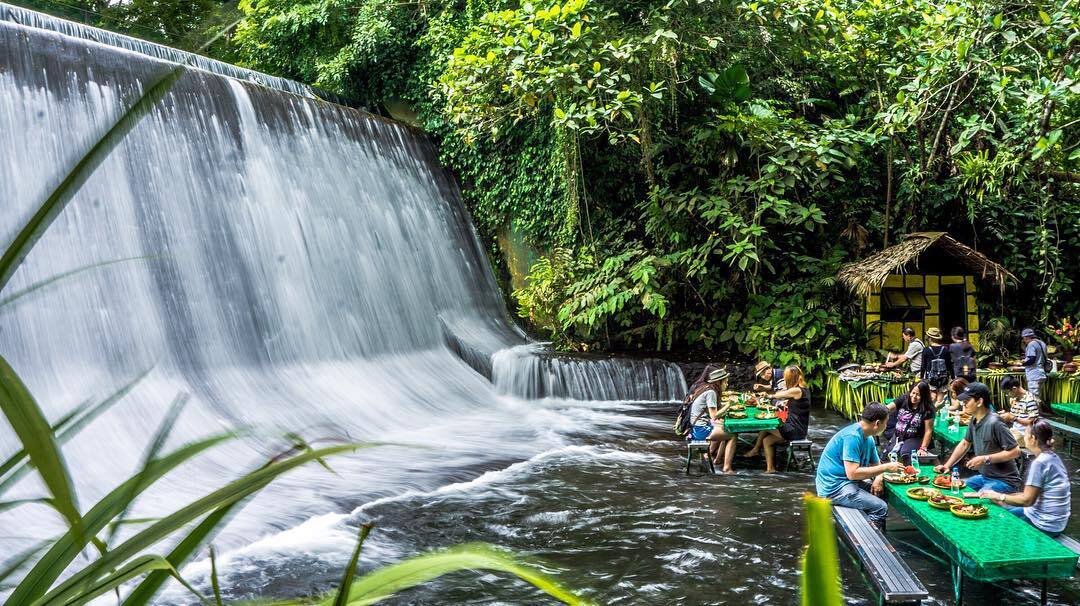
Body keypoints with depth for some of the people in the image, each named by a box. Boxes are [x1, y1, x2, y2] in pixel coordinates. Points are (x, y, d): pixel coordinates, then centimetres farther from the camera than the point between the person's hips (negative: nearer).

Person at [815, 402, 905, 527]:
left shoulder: (868, 438, 10)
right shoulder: (852, 436, -22)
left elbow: (876, 464, 17)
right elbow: (852, 473, -27)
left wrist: (878, 479, -7)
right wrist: (886, 467, -22)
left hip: (846, 483, 10)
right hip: (834, 487, -10)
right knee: (880, 508, -15)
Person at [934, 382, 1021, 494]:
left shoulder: (994, 423, -23)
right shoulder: (974, 421, 4)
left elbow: (1015, 451, -22)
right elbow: (965, 444, 19)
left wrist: (985, 459, -22)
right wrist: (947, 465, 12)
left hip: (1004, 480, -8)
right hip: (985, 477, 9)